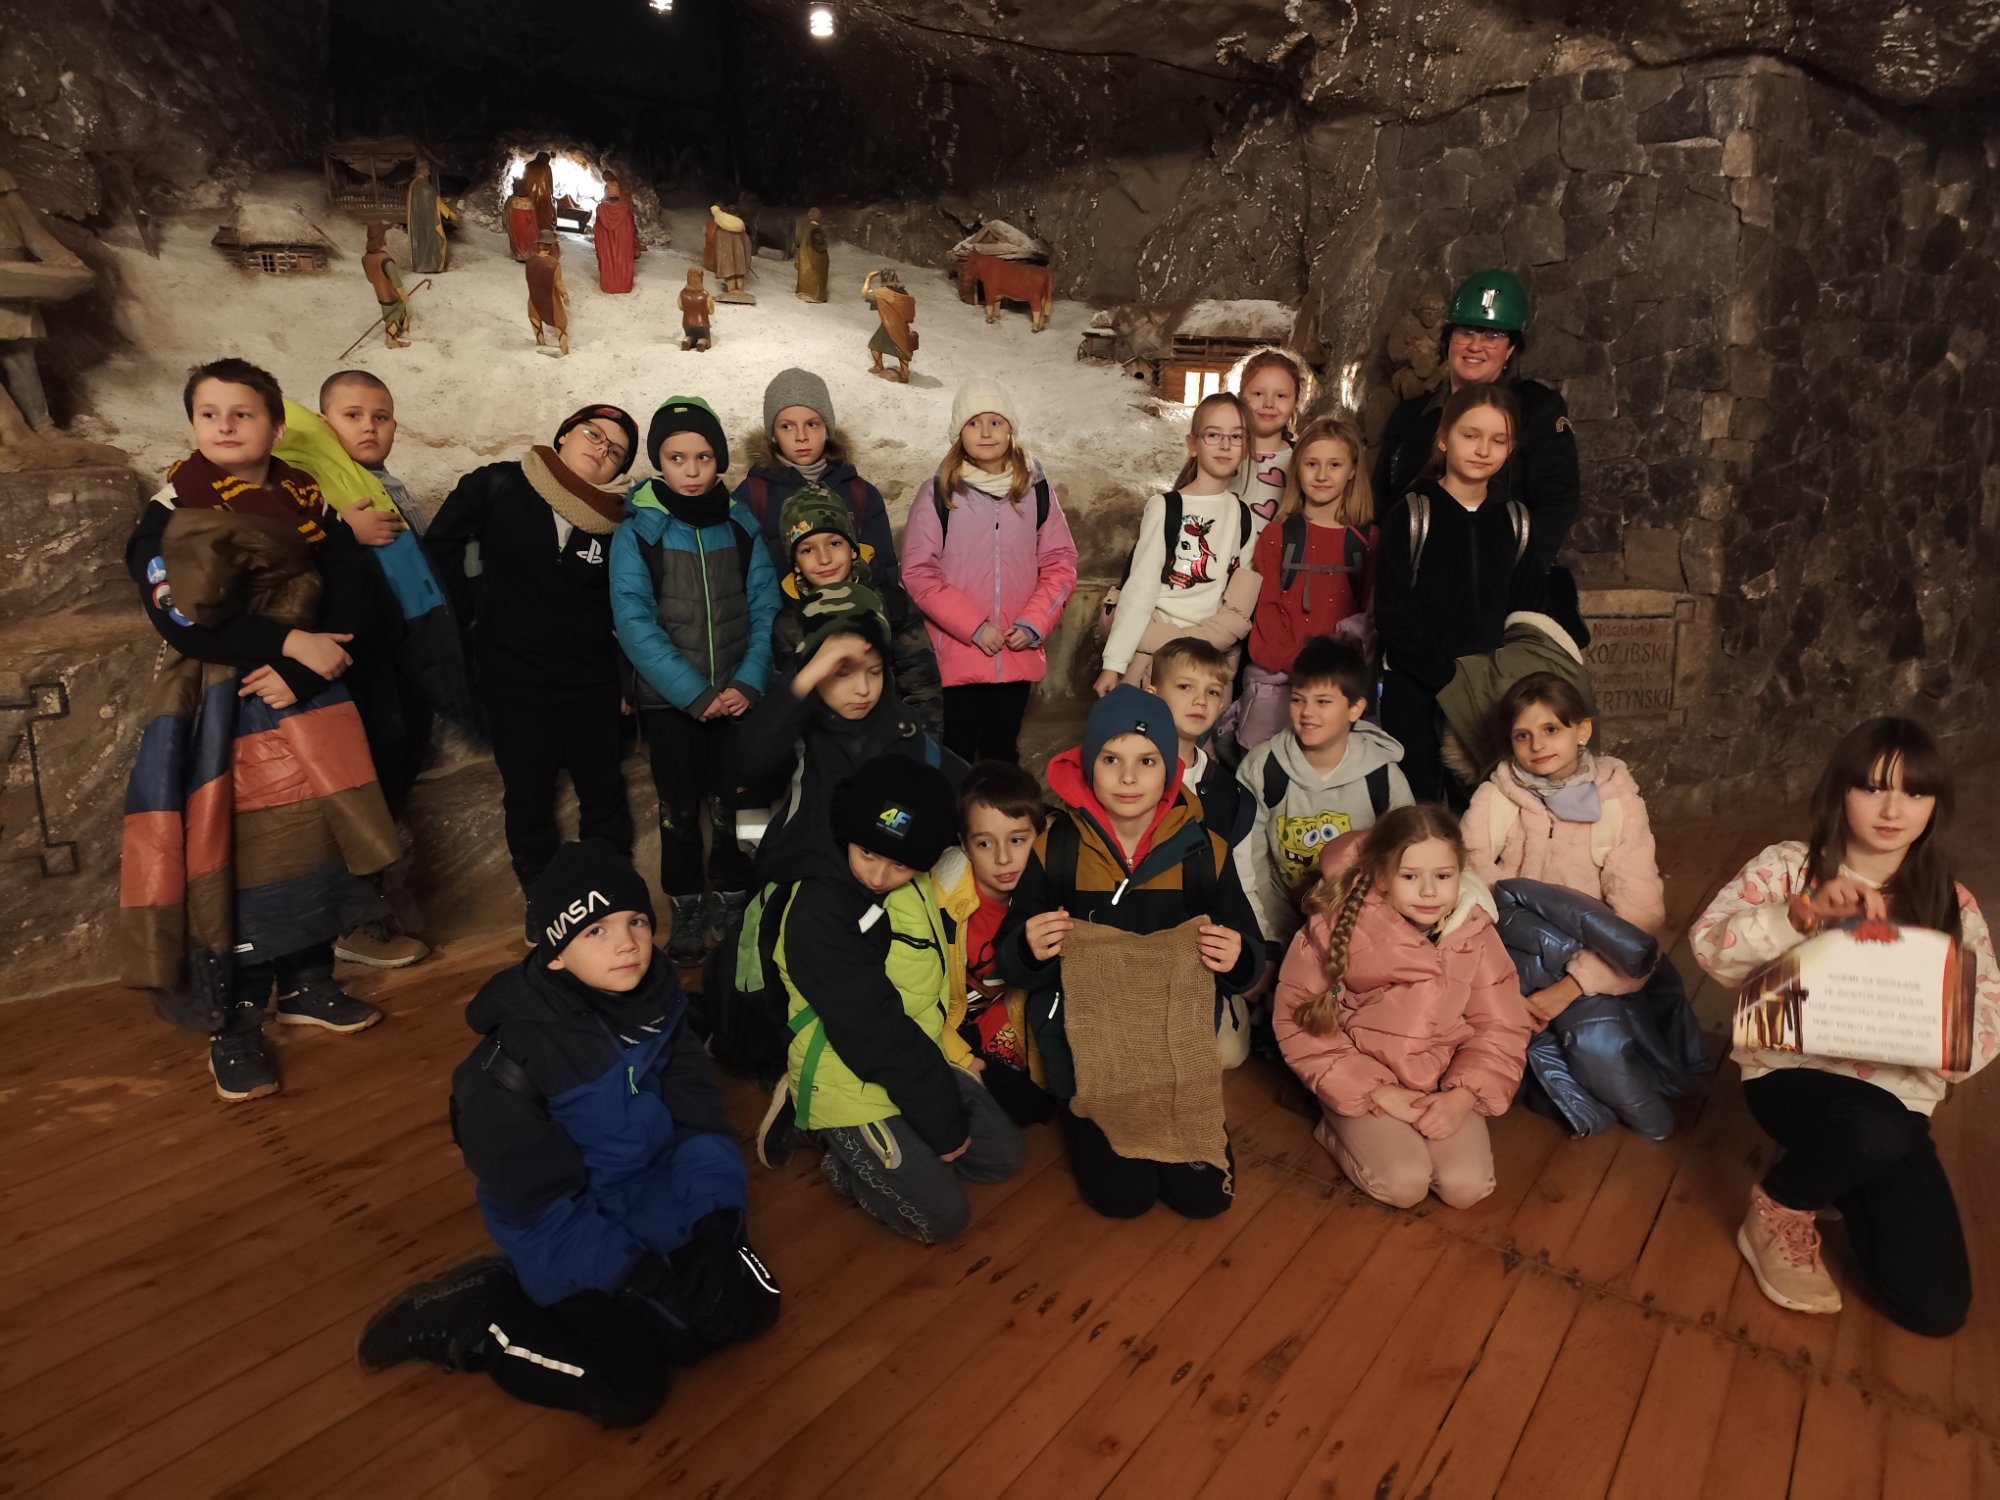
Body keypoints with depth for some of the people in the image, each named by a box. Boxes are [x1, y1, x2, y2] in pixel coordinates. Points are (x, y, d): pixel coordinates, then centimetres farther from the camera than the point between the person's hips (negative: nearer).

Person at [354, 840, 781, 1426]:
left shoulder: (658, 1003, -9)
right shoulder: (514, 1057, -26)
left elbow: (702, 1122, -6)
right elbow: (542, 1209, -23)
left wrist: (717, 1223, -17)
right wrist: (641, 1277, -23)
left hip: (658, 1205, 6)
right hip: (566, 1238, -6)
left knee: (751, 1305, 5)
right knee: (629, 1388, -11)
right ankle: (461, 1319, 8)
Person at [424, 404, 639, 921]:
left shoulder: (616, 521, -4)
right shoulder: (497, 488, -6)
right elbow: (440, 547, 3)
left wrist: (628, 681, 1)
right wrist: (471, 612, 1)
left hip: (593, 684, 1)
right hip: (512, 680, -1)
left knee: (605, 795, 12)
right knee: (528, 800, 9)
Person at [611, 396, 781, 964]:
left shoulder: (741, 526, 2)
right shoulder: (636, 532, -5)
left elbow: (766, 609, -1)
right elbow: (635, 623, -12)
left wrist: (749, 683, -14)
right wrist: (695, 693, -18)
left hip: (736, 696, 1)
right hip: (670, 700, -1)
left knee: (732, 804, 7)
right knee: (681, 807, 8)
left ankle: (733, 897, 27)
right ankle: (687, 908, 25)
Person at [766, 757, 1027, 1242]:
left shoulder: (916, 886, -8)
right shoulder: (819, 913, -29)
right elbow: (874, 1032, -26)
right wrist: (941, 1121, -18)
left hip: (920, 1058, 7)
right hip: (854, 1085, -7)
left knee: (1004, 1155, 12)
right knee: (942, 1216, -5)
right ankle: (844, 1156, 15)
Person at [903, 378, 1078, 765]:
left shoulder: (1037, 489, 3)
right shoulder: (936, 493, -5)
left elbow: (1060, 564, 5)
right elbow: (919, 573, -7)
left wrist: (1033, 624, -8)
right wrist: (973, 626, -14)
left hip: (1018, 655, 2)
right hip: (956, 654, -2)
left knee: (1003, 751, 16)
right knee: (957, 755, 7)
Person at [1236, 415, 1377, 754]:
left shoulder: (1368, 540, 9)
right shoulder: (1276, 535, 9)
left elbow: (1371, 611, 8)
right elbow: (1266, 608, 3)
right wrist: (1296, 663, -11)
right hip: (1275, 672, 0)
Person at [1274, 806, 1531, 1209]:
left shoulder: (1475, 933, -6)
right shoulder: (1337, 923, -18)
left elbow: (1501, 1029, -1)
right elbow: (1298, 1021, -14)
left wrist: (1462, 1095, -18)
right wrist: (1377, 1092, -18)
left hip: (1444, 1084, 3)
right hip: (1362, 1082, -3)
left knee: (1465, 1186, -16)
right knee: (1404, 1183, -21)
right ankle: (1339, 1129, 9)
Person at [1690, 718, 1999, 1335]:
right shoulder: (1788, 866, -5)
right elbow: (1709, 944, -18)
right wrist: (1803, 912, -30)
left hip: (1898, 1093, 4)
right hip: (1793, 1072, -4)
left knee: (1936, 1308, -5)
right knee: (1875, 1129, -40)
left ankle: (1835, 1177, 25)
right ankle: (1779, 1206, -5)